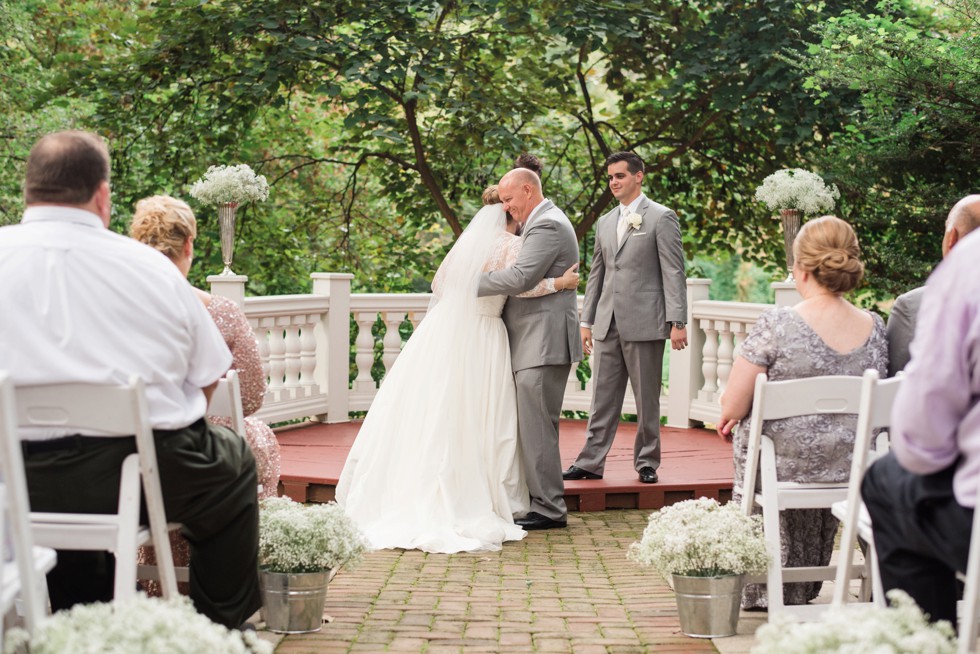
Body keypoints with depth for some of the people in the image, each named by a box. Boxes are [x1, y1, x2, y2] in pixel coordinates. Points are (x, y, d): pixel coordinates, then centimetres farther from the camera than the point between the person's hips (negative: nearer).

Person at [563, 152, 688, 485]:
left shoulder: (661, 218, -2)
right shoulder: (605, 223, 17)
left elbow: (674, 273, -7)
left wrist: (677, 322, -14)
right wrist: (587, 320, 14)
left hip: (644, 324, -6)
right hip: (608, 325, 6)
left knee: (647, 400, 3)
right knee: (602, 398, 6)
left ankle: (647, 462, 13)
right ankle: (591, 462, 8)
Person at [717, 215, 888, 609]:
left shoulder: (776, 325, -19)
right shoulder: (875, 329, -4)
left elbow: (732, 407, -16)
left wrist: (731, 415, 9)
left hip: (787, 464, -4)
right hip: (852, 467, 4)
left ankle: (765, 590, 40)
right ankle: (803, 589, 51)